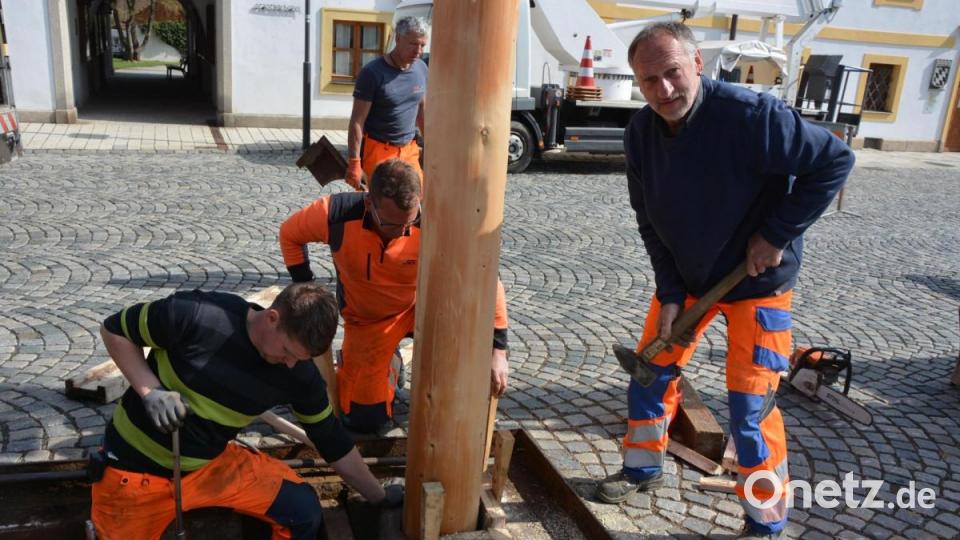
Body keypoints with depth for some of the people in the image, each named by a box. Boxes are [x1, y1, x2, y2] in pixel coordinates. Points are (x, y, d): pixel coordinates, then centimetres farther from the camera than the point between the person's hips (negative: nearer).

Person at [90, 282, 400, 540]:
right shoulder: (197, 316, -26)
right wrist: (151, 391, -24)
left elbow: (333, 442, -1)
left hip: (213, 464, 3)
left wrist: (380, 497, 6)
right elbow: (114, 330, -11)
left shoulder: (299, 375, -14)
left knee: (303, 508, -12)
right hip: (135, 464, -2)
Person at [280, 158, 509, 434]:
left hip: (418, 306, 0)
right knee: (365, 419, -2)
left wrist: (497, 350, -29)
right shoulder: (336, 214, -29)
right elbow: (289, 234, -6)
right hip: (366, 320, 0)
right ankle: (384, 366, 29)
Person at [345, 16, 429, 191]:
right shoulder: (373, 73, -13)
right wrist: (354, 163, -16)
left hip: (409, 150, 5)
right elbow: (357, 121, -13)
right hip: (378, 151, -5)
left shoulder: (422, 69, 4)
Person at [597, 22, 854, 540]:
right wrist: (669, 293, -7)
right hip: (685, 275, 5)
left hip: (756, 282, -5)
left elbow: (834, 160, -20)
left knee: (750, 408, -3)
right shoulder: (641, 133, -10)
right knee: (650, 372, 13)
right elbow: (649, 221, -2)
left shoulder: (750, 115, -28)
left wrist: (778, 235, -21)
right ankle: (642, 466, 39)